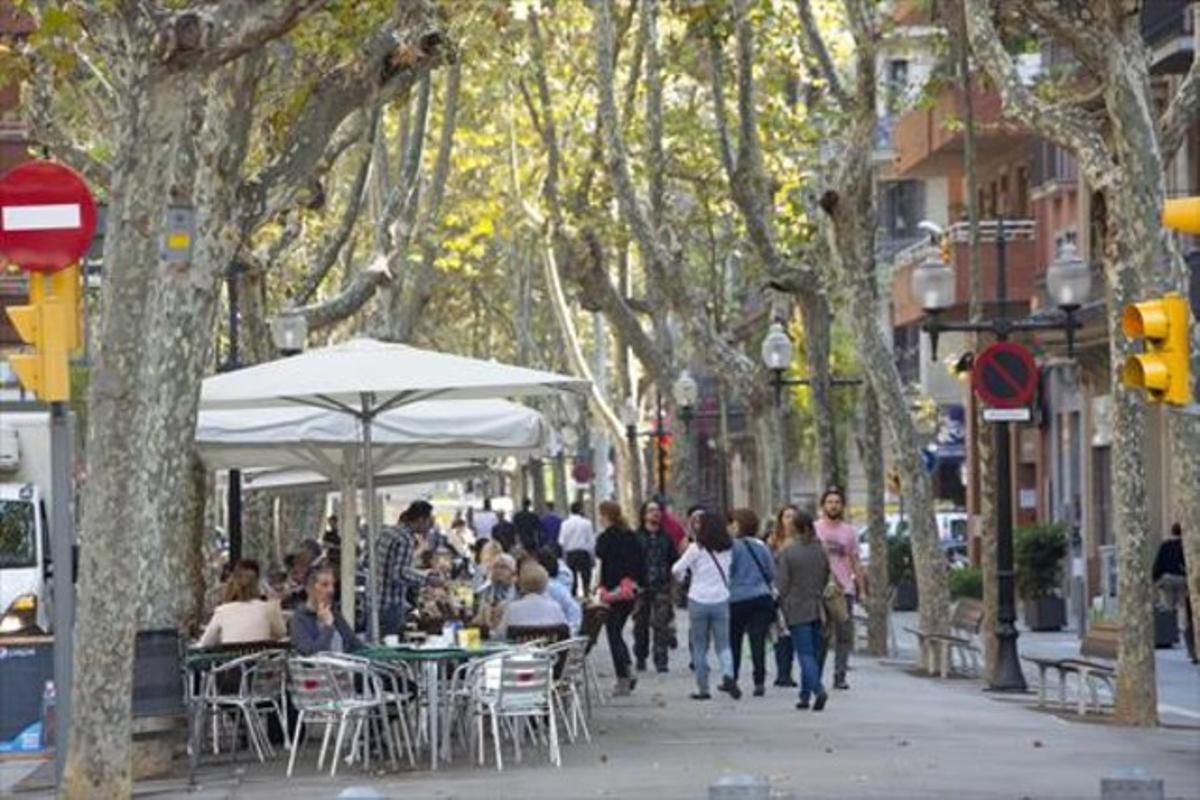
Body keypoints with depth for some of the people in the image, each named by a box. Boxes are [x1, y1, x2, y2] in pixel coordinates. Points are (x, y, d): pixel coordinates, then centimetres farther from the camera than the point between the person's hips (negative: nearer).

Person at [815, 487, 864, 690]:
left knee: (844, 635, -1)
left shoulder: (850, 531, 11)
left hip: (845, 589, 2)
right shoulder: (814, 529, 3)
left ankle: (839, 676, 4)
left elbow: (855, 561, 14)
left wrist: (861, 589, 10)